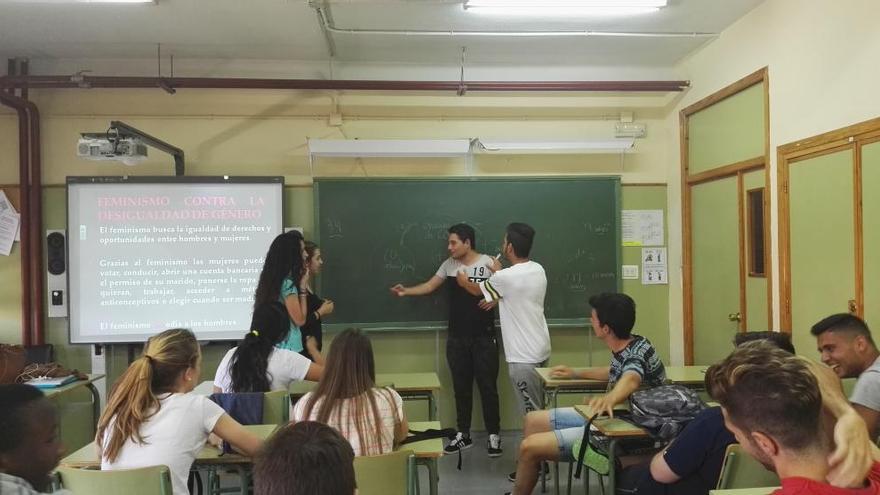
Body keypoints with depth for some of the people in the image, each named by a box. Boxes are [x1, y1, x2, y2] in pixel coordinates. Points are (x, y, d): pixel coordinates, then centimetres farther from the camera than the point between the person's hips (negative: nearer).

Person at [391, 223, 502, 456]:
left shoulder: (488, 263, -9)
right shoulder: (449, 264, 5)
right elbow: (429, 286, 7)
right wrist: (405, 291, -6)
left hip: (484, 337, -4)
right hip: (457, 338, 4)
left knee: (487, 386, 3)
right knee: (461, 387, 12)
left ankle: (493, 435, 15)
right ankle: (463, 435, 24)